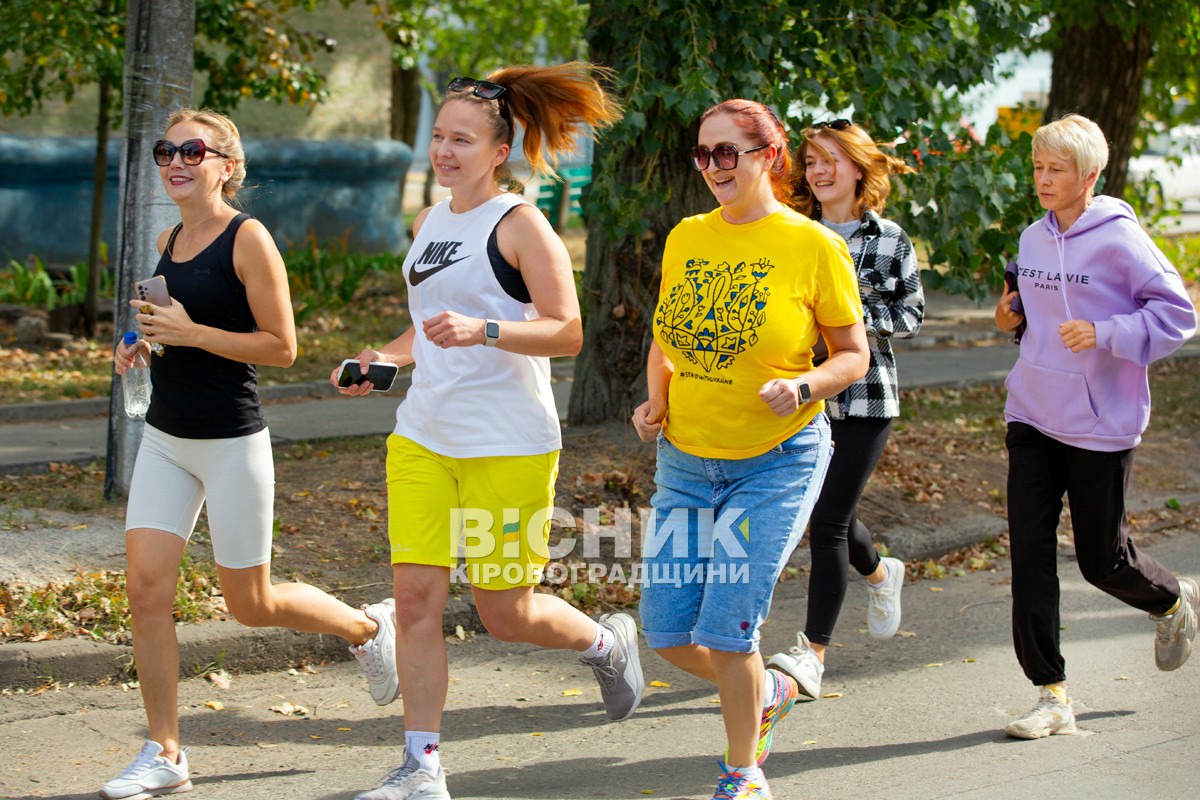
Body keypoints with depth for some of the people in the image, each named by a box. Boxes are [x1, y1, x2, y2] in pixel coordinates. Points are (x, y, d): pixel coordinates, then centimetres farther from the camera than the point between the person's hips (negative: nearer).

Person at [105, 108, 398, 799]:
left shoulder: (248, 239, -11)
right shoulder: (169, 241, 11)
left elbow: (282, 347, -13)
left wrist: (190, 333, -19)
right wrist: (144, 344, 6)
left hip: (231, 441, -7)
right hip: (165, 437, 7)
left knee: (251, 603, 4)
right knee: (146, 588, -3)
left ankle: (369, 626, 32)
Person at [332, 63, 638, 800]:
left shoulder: (519, 224, -8)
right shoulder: (428, 224, 13)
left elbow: (567, 332, -13)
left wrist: (483, 331, -28)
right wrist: (388, 356, 8)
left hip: (508, 445, -6)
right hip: (422, 437, 6)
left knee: (505, 614, 1)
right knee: (417, 597, -2)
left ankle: (608, 642, 33)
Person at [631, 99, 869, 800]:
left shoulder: (814, 246, -9)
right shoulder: (686, 239, 5)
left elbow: (854, 354, -3)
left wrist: (803, 386, -22)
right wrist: (655, 400, 0)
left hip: (778, 461, -5)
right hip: (686, 459, 5)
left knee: (727, 626, -11)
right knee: (668, 632, 3)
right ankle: (769, 692, 33)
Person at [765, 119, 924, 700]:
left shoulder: (889, 240, -2)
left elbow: (912, 314, 2)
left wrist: (857, 316, -13)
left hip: (865, 396, -4)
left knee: (828, 520, -10)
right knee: (833, 515, 16)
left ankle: (811, 653, -5)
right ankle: (880, 575, 50)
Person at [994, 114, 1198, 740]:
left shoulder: (1119, 238, -12)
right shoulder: (1034, 239, 8)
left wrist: (1104, 335, -22)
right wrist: (1014, 318, 3)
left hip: (1100, 423, -6)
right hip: (1032, 415, 6)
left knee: (1103, 559, 6)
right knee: (1029, 551, -3)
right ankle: (1052, 695, 4)